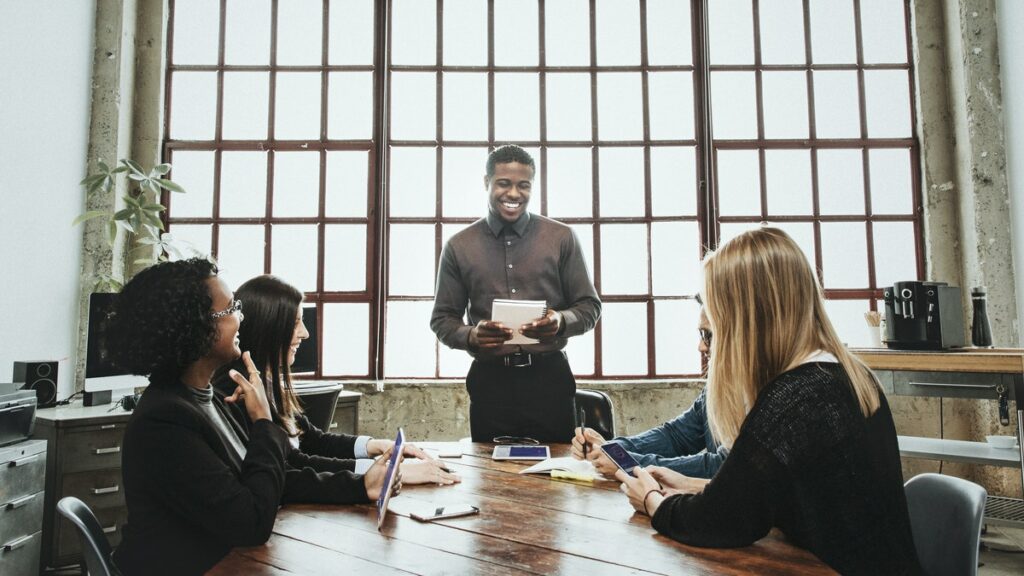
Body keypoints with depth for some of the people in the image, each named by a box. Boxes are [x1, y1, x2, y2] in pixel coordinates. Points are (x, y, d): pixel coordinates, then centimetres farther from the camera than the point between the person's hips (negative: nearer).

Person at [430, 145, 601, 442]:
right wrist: (471, 336, -14)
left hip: (549, 378, 0)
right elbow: (442, 319, 7)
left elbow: (589, 306, 5)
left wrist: (561, 321, -16)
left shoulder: (562, 238, 3)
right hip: (490, 382, 1)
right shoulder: (459, 247, 4)